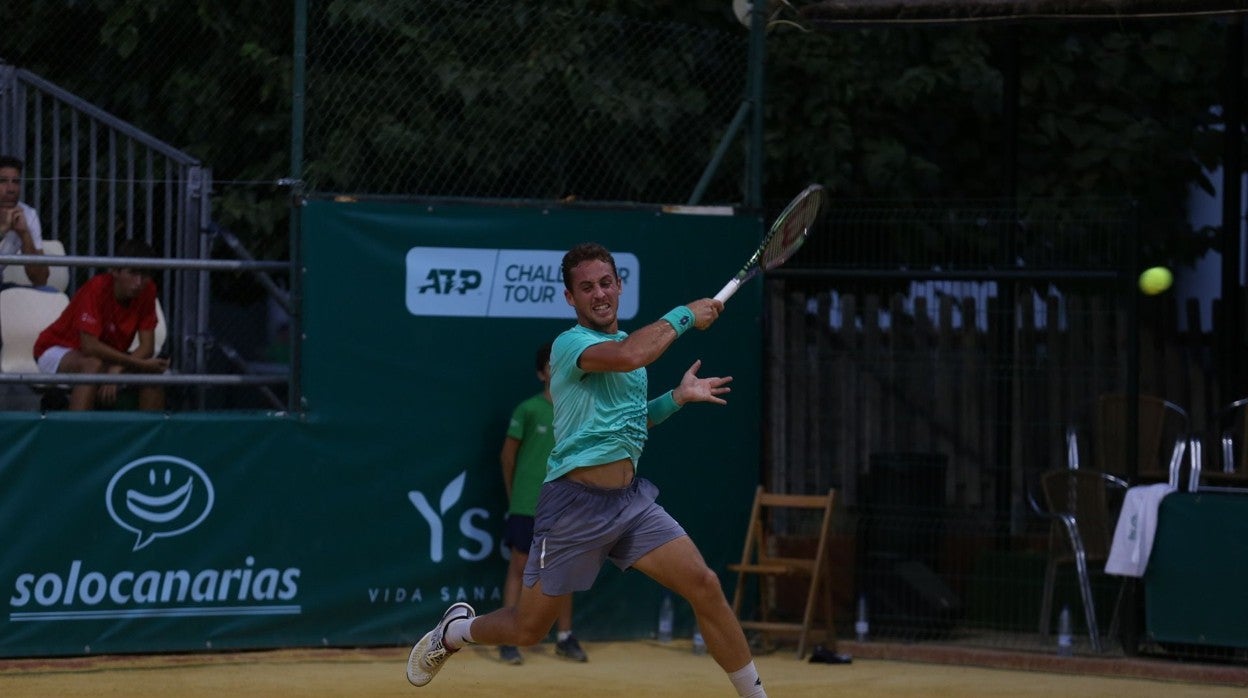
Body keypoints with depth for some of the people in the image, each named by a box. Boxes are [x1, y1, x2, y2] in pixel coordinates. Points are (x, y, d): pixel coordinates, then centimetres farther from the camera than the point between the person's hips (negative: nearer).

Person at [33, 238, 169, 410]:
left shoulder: (147, 290, -12)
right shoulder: (97, 288, -28)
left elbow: (147, 347, -12)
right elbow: (90, 346, -33)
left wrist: (116, 370, -30)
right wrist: (140, 363, -32)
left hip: (105, 356, 6)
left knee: (153, 370, -18)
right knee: (94, 365, -38)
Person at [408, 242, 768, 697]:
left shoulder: (629, 339, 14)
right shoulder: (570, 344, -13)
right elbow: (628, 357, -35)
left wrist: (676, 398, 12)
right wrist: (683, 317, -21)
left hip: (632, 500, 6)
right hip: (576, 503, -6)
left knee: (704, 586, -12)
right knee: (528, 629, 5)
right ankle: (455, 630, 37)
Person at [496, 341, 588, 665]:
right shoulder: (528, 410, -6)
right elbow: (507, 455, 1)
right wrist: (513, 495, 5)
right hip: (527, 505, -4)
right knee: (519, 566, -3)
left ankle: (565, 637, 18)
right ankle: (509, 639, -1)